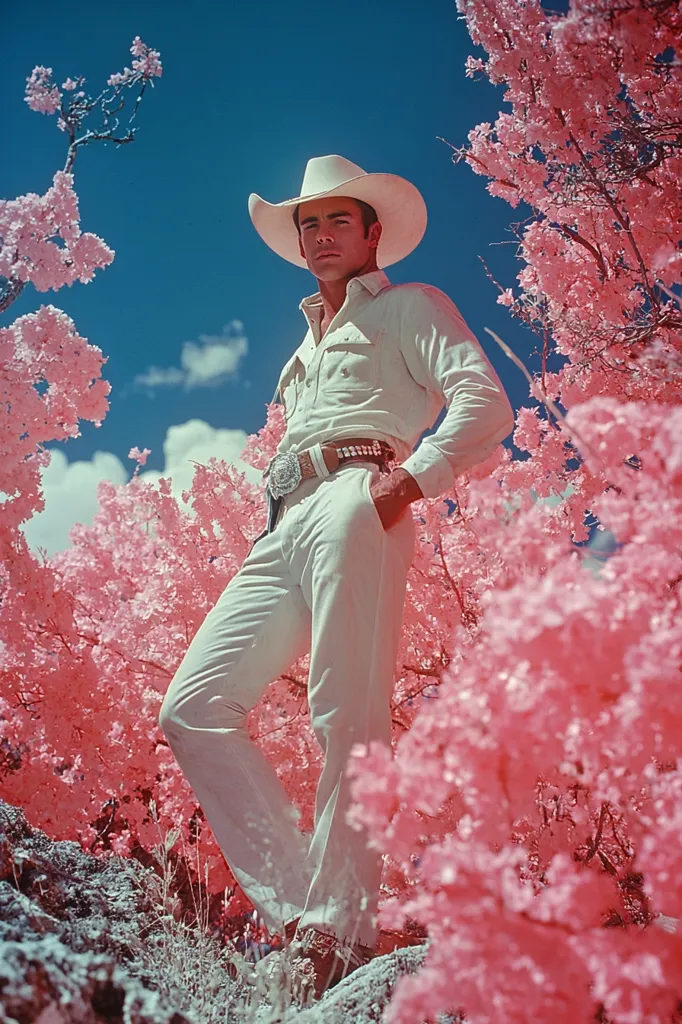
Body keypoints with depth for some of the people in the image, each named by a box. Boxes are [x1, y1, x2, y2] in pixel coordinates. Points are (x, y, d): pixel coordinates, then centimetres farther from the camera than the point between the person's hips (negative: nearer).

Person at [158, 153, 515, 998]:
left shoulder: (408, 307, 14)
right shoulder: (305, 348, 35)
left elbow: (484, 400, -2)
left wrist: (410, 480, -15)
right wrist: (275, 512, 13)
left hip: (353, 504, -7)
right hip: (283, 529, 8)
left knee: (348, 719, -16)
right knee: (193, 708, -4)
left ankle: (340, 934, -11)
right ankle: (295, 902, -5)